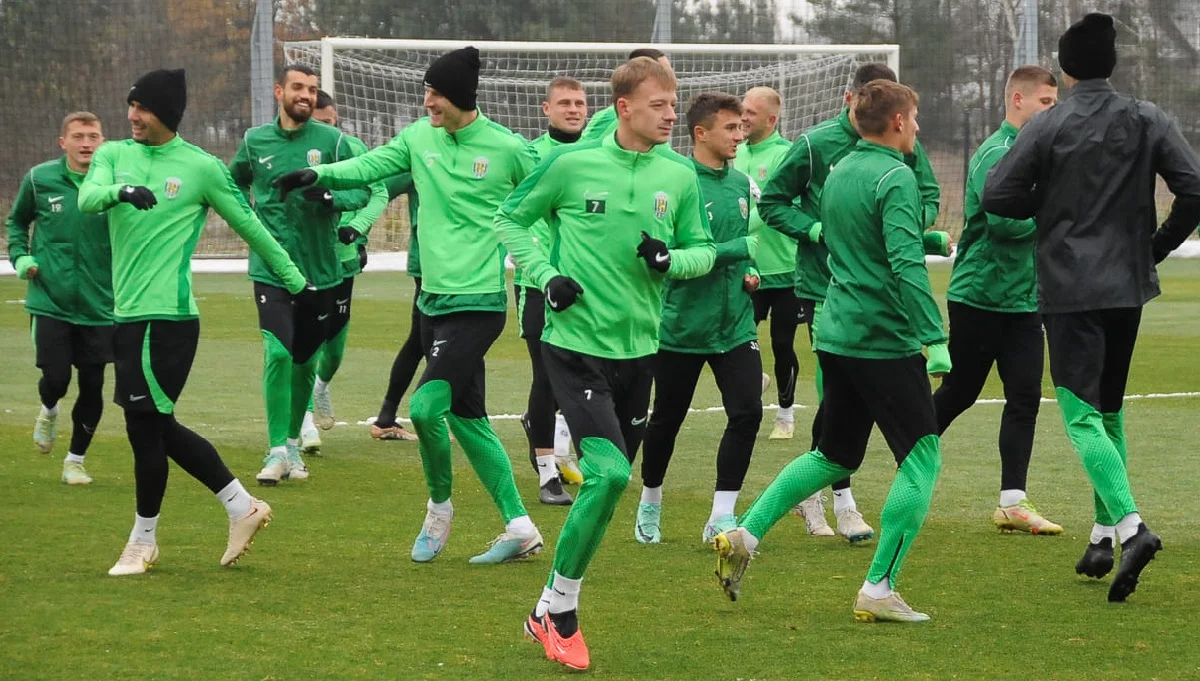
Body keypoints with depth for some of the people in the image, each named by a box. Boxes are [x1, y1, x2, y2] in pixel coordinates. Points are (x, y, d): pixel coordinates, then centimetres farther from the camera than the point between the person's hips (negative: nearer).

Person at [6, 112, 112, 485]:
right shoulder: (39, 179, -1)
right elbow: (16, 221, 16)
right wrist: (20, 256, 0)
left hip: (99, 306, 0)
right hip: (49, 303, 0)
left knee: (92, 387, 2)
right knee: (56, 379, -6)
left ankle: (76, 460, 22)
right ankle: (48, 412, 32)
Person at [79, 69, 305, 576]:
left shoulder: (201, 167, -3)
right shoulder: (114, 154, 9)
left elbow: (249, 225, 6)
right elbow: (87, 197, -11)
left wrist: (294, 279, 14)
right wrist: (119, 191, -33)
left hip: (169, 316, -6)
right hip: (127, 314, 6)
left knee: (146, 425, -3)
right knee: (159, 428, 11)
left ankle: (143, 541, 12)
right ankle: (242, 506, 23)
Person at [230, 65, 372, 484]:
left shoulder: (332, 141, -1)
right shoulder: (255, 142, 4)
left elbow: (362, 191, -2)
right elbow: (235, 181, 24)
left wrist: (329, 197, -20)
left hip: (319, 270, 1)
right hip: (271, 270, -1)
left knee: (305, 360, 9)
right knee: (277, 354, -15)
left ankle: (293, 442, 27)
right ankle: (277, 452, -13)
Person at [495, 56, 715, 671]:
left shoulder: (680, 176, 2)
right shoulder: (572, 164, -7)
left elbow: (703, 250, 11)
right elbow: (511, 219, 5)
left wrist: (672, 259, -12)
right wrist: (545, 275, -10)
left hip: (637, 349, 5)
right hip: (576, 343, -5)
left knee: (609, 480, 10)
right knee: (609, 475, -20)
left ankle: (551, 612, 27)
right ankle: (558, 612, -3)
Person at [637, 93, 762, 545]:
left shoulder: (742, 184, 7)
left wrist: (751, 271, 6)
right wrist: (743, 248, -24)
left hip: (735, 325, 5)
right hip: (683, 324, -5)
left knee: (747, 412, -9)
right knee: (666, 419, 10)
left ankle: (721, 519, -1)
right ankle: (650, 506, 32)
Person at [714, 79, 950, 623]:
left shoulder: (839, 172, 13)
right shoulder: (895, 178, -14)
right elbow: (906, 264, -23)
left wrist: (928, 236, 27)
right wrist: (935, 338, -25)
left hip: (836, 335, 8)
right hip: (885, 341, -8)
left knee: (834, 456, 20)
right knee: (922, 459, -1)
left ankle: (745, 536, 10)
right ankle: (879, 590, -5)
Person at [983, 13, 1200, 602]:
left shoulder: (1046, 127, -7)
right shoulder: (1148, 122, 2)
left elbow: (996, 196, -9)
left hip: (1069, 288, -4)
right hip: (1129, 283, 4)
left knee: (1081, 414, -7)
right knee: (1110, 410, 19)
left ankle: (1130, 526, -27)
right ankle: (1104, 533, 20)